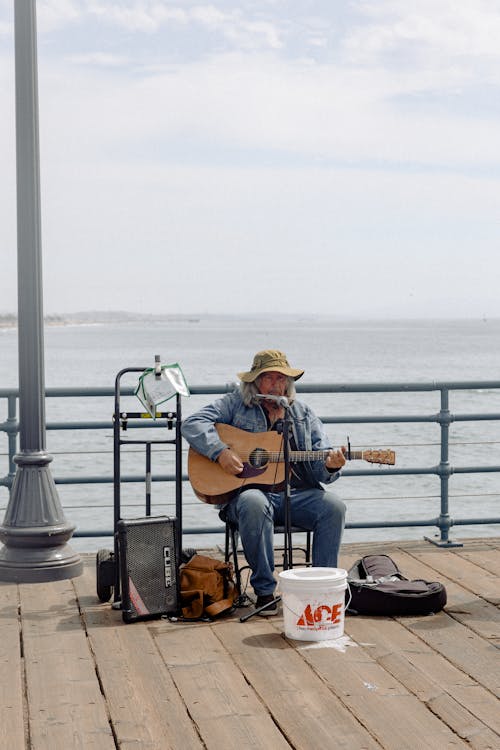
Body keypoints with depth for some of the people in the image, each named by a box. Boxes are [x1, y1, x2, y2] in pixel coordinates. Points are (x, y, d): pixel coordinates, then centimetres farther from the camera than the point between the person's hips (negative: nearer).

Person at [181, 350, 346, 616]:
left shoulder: (303, 414, 17)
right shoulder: (235, 404, 8)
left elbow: (320, 466, 12)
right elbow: (192, 424, -3)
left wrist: (330, 466, -14)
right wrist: (220, 452, -18)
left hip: (296, 494, 3)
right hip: (248, 491, -3)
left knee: (333, 504, -25)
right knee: (253, 504, -38)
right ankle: (264, 590, -24)